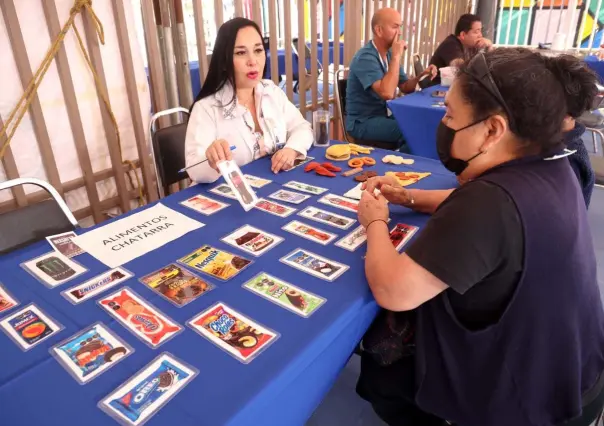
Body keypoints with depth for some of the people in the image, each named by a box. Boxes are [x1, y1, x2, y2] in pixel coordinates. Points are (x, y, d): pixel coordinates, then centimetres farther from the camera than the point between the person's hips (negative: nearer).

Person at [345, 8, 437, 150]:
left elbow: (405, 87, 11)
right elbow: (387, 93, -32)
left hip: (384, 115, 8)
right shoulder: (366, 57, -20)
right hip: (363, 122, -8)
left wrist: (421, 75, -9)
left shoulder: (389, 53, 8)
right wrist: (396, 57, -25)